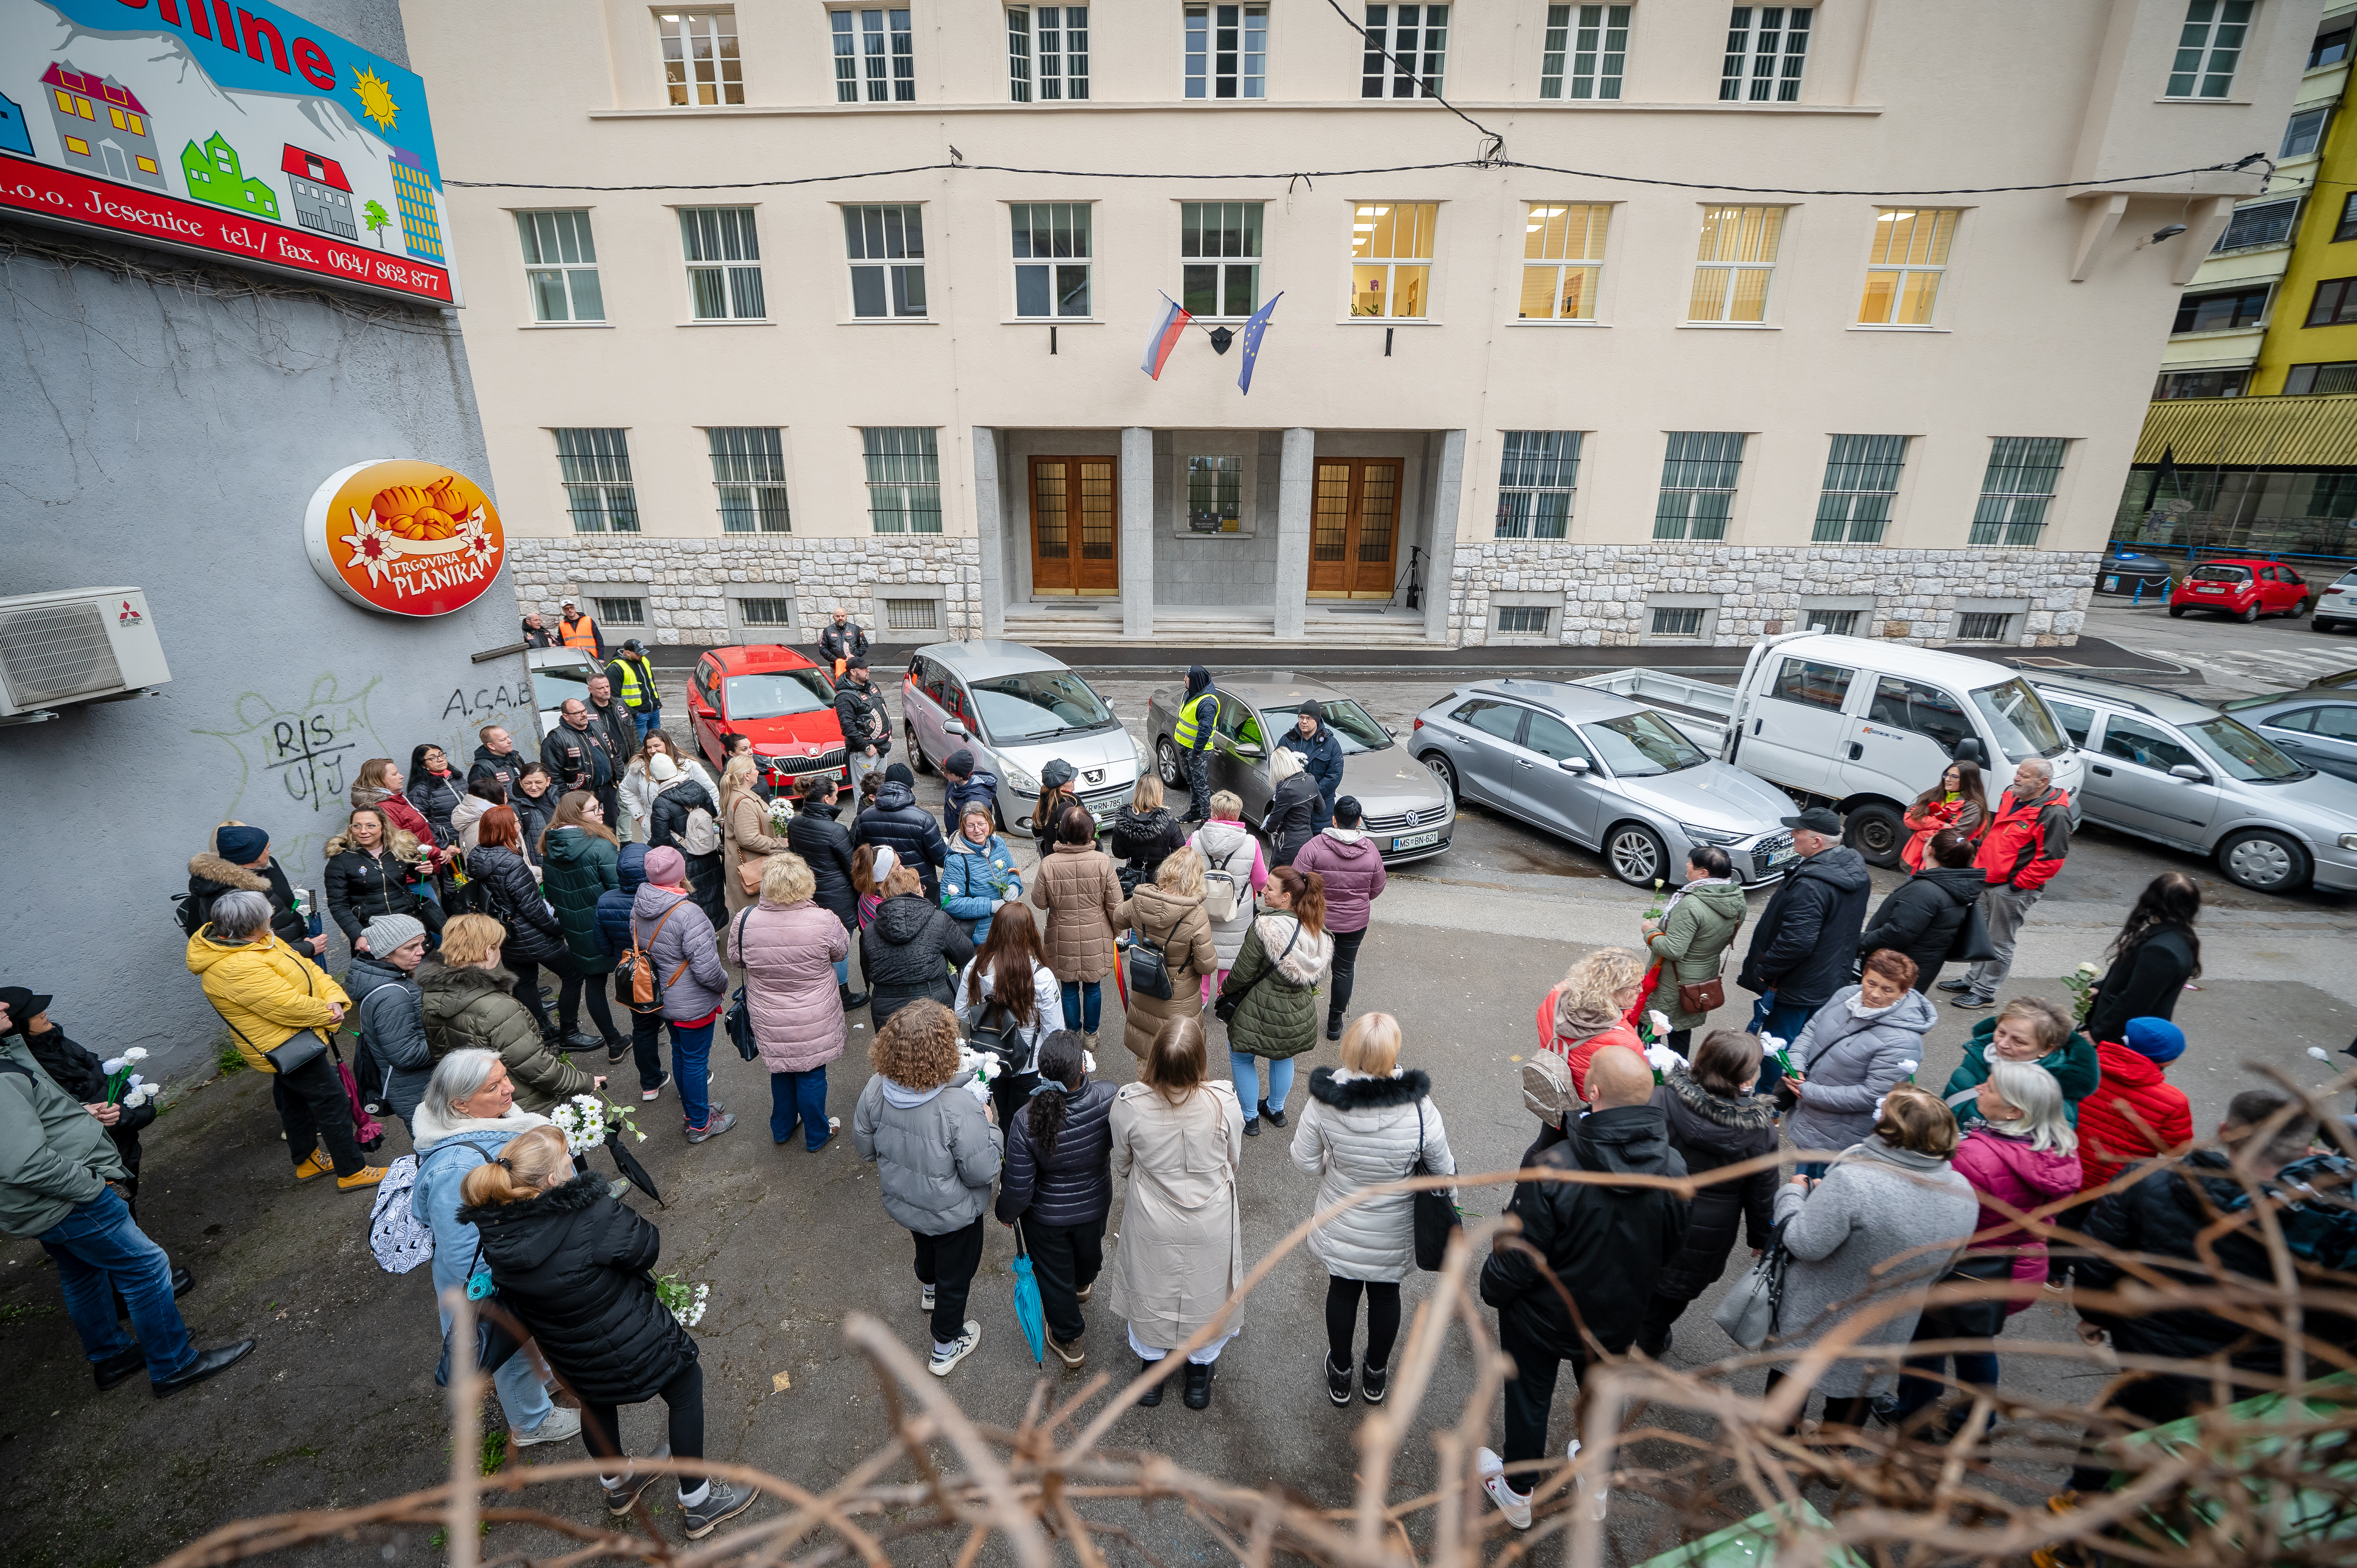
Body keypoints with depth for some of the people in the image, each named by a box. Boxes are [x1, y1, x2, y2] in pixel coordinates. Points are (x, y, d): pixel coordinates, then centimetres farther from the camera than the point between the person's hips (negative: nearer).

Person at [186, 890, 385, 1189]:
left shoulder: (261, 940, -1)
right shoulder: (237, 968, -31)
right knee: (332, 1102, -1)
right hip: (288, 1048, -11)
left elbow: (306, 968, 1)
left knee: (295, 1100, 25)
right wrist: (328, 1015, -13)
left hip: (288, 1043, 11)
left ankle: (306, 1161, 43)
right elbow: (289, 1006, -30)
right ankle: (352, 1172, 10)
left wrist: (333, 998, -13)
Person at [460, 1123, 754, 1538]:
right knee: (686, 1389, 19)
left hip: (571, 1360, 6)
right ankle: (698, 1502, 33)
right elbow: (646, 1248, -20)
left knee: (597, 1402, 34)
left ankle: (617, 1486, 60)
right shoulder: (594, 1216, -37)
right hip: (632, 1344, -6)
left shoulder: (496, 1237, -18)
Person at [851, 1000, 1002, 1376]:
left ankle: (930, 1289, 69)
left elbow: (865, 1148, -6)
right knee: (955, 1274, 24)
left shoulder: (876, 1090, -25)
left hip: (901, 1204, 5)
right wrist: (989, 1126, -14)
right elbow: (982, 1173, -28)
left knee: (925, 1245, 37)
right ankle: (946, 1348, 48)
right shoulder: (960, 1107, -41)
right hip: (953, 1215, -5)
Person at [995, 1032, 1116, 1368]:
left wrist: (1007, 1213, 0)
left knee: (1054, 1276, 25)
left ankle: (1069, 1340, 48)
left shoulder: (1026, 1120, -37)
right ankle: (1084, 1284, 69)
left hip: (1047, 1216, -3)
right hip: (1096, 1203, 3)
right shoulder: (1108, 1098, -33)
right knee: (1089, 1249, 36)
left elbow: (1018, 1185, -23)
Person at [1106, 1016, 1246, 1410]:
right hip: (1210, 1226, 0)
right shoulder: (1224, 1102, -28)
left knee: (1151, 1292, 27)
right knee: (1205, 1294, 26)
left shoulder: (1129, 1104, -27)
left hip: (1153, 1226, 0)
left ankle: (1151, 1370, 50)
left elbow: (1122, 1167, -8)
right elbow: (1234, 1162, -8)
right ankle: (1199, 1372, 49)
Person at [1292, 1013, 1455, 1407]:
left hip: (1339, 1227, 0)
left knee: (1342, 1290, 25)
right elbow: (1444, 1170, -14)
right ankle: (1376, 1376, 50)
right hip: (1393, 1234, 0)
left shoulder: (1323, 1101, -27)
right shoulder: (1419, 1110, -30)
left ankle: (1340, 1375, 48)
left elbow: (1306, 1161, -13)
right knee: (1385, 1293, 26)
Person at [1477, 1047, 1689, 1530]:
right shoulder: (1673, 1169, -21)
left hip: (1544, 1318, -4)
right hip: (1618, 1318, 4)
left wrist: (1492, 1290, -5)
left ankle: (1517, 1494, 45)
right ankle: (1596, 1484, 56)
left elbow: (1517, 1259, -26)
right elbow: (1671, 1247, -2)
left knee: (1529, 1399, 21)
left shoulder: (1553, 1169, -38)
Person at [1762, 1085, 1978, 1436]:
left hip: (1819, 1319, -5)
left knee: (1791, 1372, 20)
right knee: (1858, 1389, 28)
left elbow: (1805, 1244, -28)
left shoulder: (1852, 1180, -35)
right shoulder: (1965, 1193, -11)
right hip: (1888, 1333, 5)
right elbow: (1940, 1267, 4)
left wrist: (1794, 1193, -12)